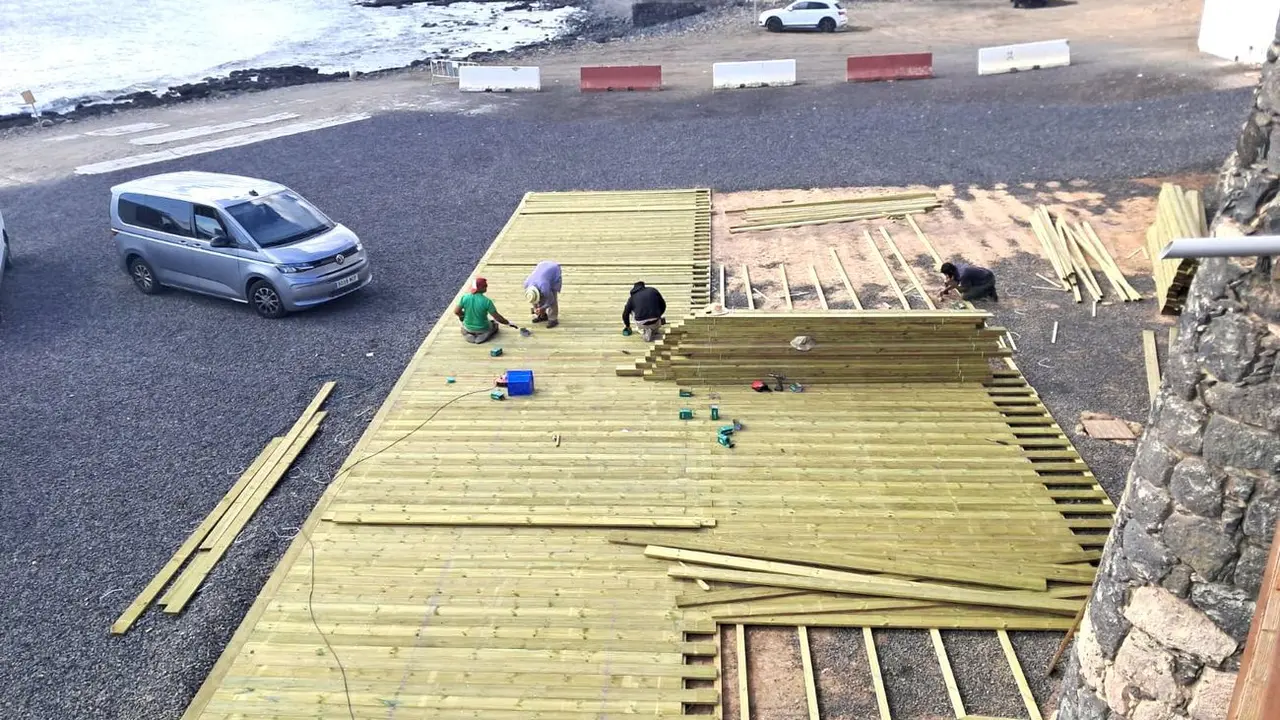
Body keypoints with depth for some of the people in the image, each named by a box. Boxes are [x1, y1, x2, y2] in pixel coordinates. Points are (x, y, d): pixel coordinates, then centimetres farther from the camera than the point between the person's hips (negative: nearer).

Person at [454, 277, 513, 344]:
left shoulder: (465, 297, -18)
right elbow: (497, 317, -20)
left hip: (468, 328, 3)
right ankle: (482, 336, 5)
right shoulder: (486, 301, -26)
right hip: (482, 329, -3)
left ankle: (469, 335, 10)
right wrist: (508, 323, -5)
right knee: (495, 324, 30)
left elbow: (456, 311, -10)